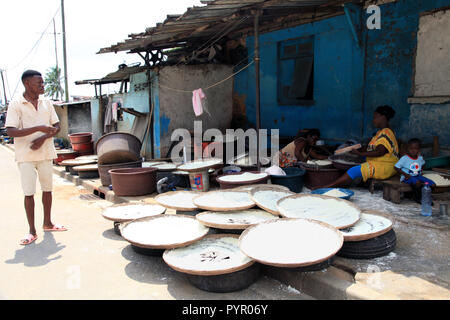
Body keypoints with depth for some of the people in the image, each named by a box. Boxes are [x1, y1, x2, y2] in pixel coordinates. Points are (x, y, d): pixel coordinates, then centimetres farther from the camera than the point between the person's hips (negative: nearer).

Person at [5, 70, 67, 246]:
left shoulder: (47, 103, 7)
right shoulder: (15, 105, -6)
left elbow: (57, 127, 7)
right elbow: (11, 131, -15)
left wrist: (43, 138, -12)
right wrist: (39, 128, -24)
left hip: (46, 153, 4)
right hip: (26, 156, -4)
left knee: (47, 189, 12)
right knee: (29, 193, 0)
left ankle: (47, 223, 27)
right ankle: (32, 231, 10)